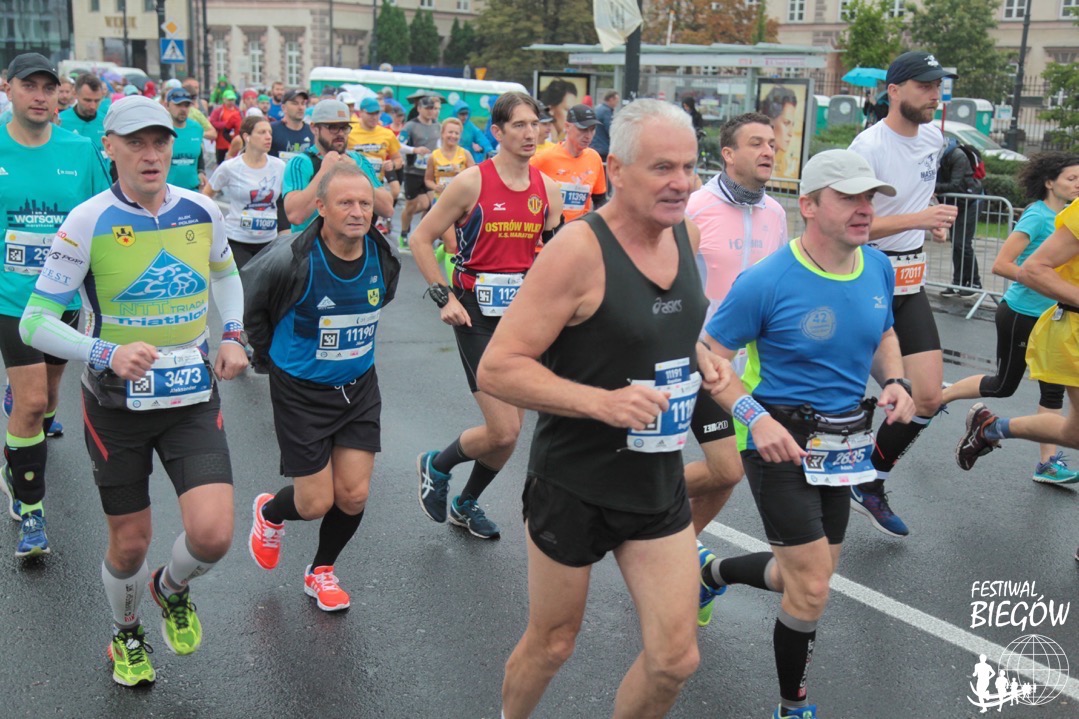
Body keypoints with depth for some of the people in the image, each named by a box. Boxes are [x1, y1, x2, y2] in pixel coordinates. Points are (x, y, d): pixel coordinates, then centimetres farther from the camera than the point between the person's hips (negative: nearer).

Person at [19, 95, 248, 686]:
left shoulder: (201, 210, -3)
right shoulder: (87, 222, -14)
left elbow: (225, 273, 19)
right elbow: (36, 322, -14)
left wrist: (233, 335, 3)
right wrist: (107, 354, -30)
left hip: (193, 398, 2)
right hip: (117, 405, -2)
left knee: (213, 535, -13)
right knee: (130, 546, 9)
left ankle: (171, 588, 25)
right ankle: (126, 636, 42)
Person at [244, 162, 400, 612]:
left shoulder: (383, 258, -8)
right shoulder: (292, 262, -23)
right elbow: (246, 296, -4)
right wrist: (271, 350, 3)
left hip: (358, 387, 4)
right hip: (301, 391, -4)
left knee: (354, 495, 2)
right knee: (317, 502, 0)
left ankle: (321, 572, 31)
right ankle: (269, 513, 37)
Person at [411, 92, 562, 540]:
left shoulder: (548, 189, 5)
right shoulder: (472, 183, -9)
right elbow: (421, 240, -4)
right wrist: (443, 297, -11)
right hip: (477, 314, -5)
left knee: (509, 433, 11)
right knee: (503, 432, -11)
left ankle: (467, 503, 36)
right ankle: (435, 466, 19)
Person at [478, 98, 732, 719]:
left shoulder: (685, 233, 0)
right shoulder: (579, 249, -21)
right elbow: (497, 369, -22)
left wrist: (701, 359, -1)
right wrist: (602, 401, -31)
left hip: (660, 482, 6)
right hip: (576, 486, -5)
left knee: (676, 660, 6)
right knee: (553, 644, 15)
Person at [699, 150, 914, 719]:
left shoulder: (878, 268, -1)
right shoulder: (767, 281, -20)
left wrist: (893, 382, -4)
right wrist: (756, 416, -26)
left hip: (843, 445, 7)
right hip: (782, 442, -7)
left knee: (808, 576, 19)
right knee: (812, 590, -5)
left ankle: (708, 570, 47)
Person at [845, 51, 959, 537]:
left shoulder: (933, 138, 8)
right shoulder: (869, 146, -17)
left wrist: (935, 220, 9)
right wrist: (916, 219, -29)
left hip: (910, 280, 7)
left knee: (928, 396, -1)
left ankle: (870, 484, 14)